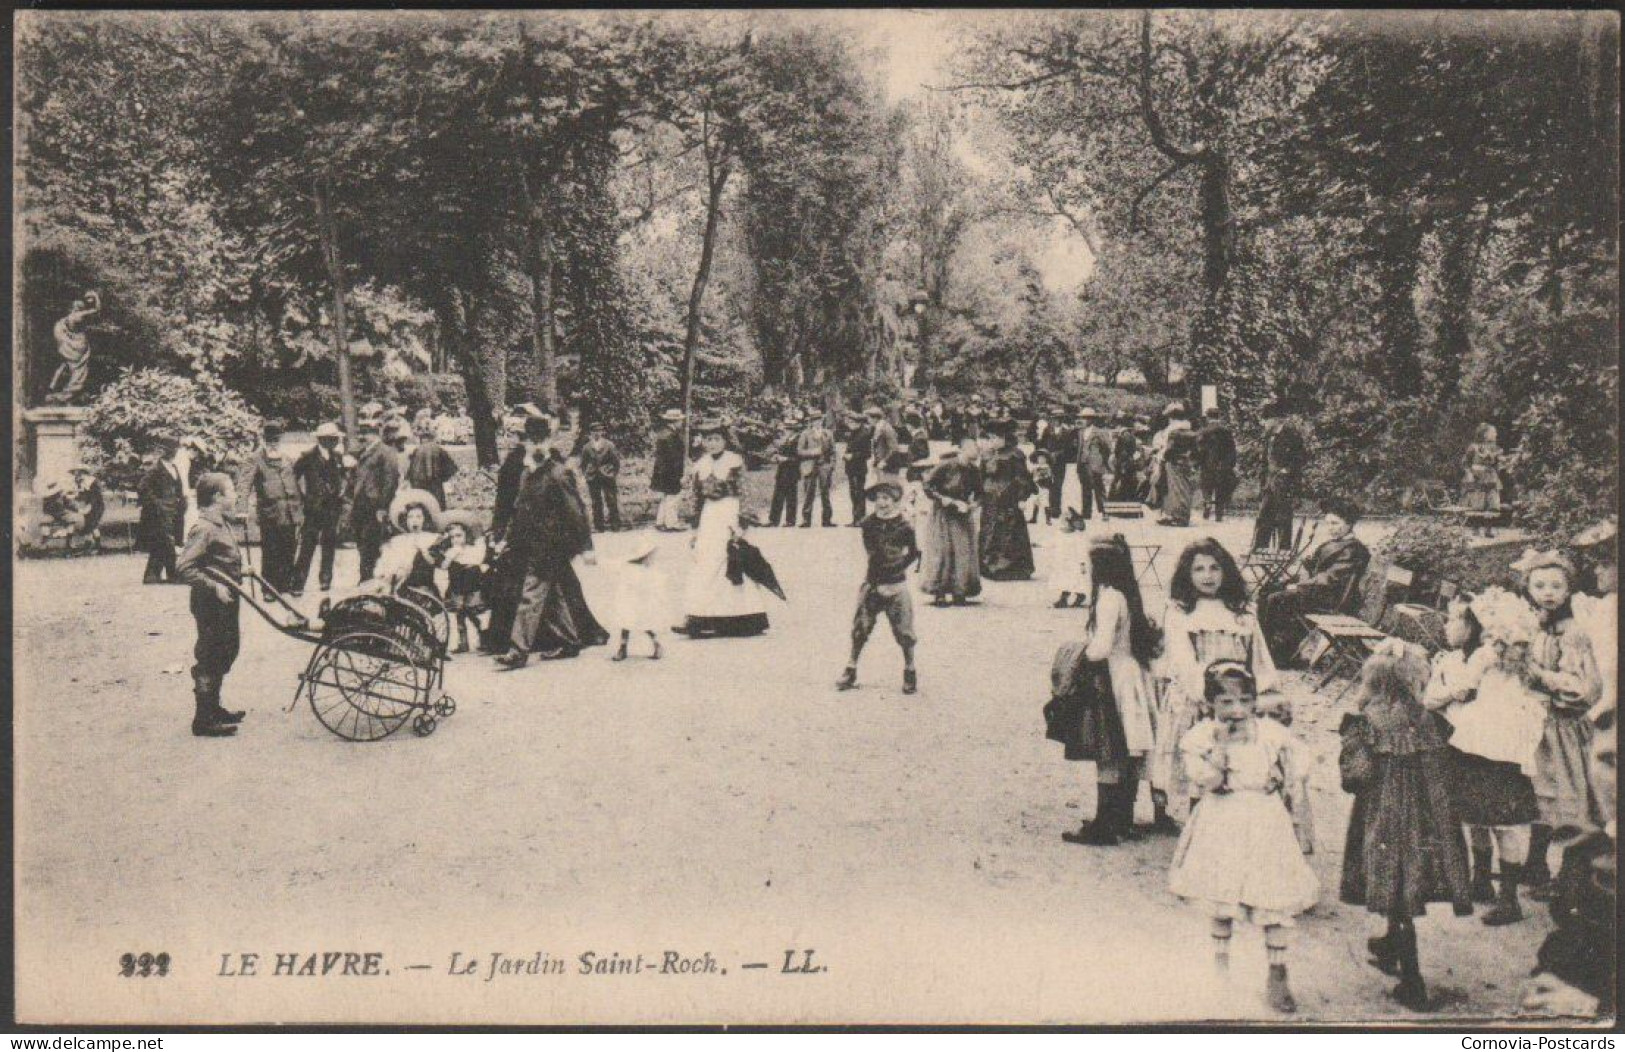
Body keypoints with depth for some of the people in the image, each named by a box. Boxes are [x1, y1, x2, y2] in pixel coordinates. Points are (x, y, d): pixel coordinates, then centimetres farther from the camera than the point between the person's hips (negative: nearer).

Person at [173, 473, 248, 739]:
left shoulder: (222, 524, 10)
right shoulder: (204, 529, -21)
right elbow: (183, 569, -26)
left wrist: (240, 572, 14)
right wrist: (214, 586, -26)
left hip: (225, 602, 10)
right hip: (210, 605, -10)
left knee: (227, 652, 20)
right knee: (209, 660, -3)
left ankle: (214, 709, 34)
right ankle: (203, 721, 5)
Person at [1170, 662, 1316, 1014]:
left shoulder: (1272, 735, -2)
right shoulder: (1202, 736, -6)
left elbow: (1294, 784, 6)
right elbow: (1207, 780, -19)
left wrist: (1301, 827, 7)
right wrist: (1222, 744, -23)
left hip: (1267, 825, 0)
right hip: (1221, 827, 0)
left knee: (1273, 902, -2)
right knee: (1221, 900, 9)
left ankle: (1278, 976, 9)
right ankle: (1220, 965, 29)